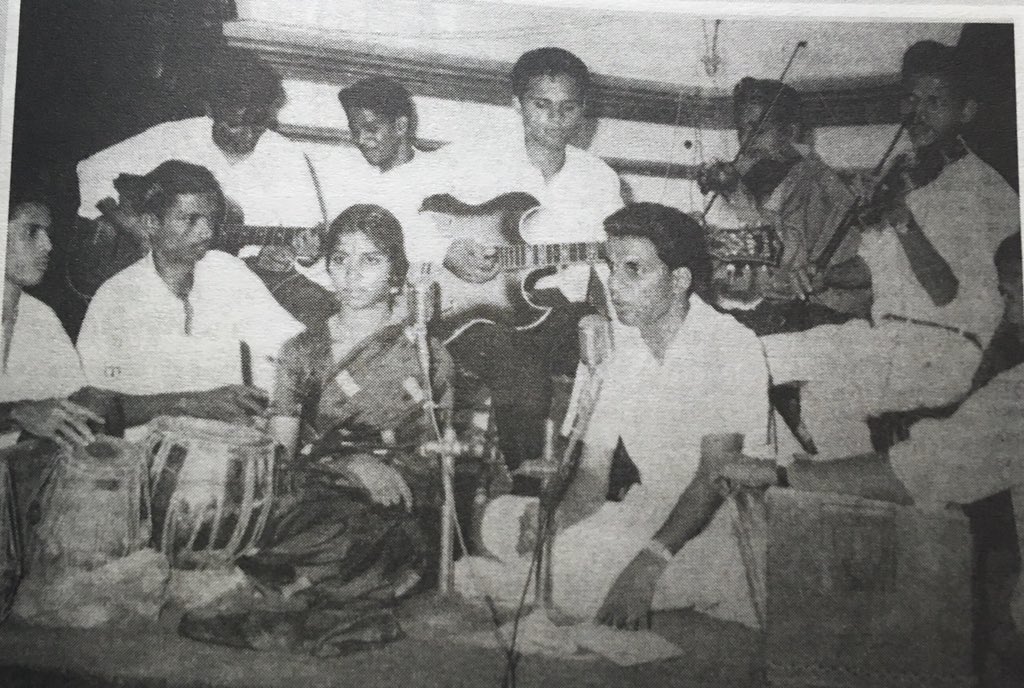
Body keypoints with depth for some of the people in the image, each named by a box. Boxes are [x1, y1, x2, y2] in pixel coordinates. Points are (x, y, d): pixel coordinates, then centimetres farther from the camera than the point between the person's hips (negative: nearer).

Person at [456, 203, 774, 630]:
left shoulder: (732, 347, -15)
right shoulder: (614, 349, 4)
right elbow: (594, 469, 2)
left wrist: (650, 561, -31)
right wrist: (554, 517, -20)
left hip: (722, 521, -6)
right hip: (647, 510, 7)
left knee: (574, 567, -30)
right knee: (501, 518, -9)